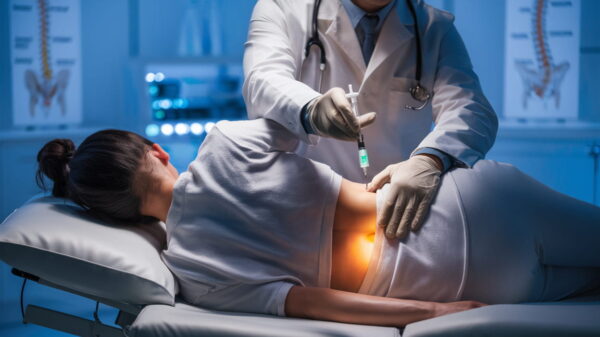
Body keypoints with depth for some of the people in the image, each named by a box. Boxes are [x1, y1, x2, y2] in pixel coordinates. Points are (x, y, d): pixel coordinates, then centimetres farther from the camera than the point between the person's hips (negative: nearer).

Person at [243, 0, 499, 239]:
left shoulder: (437, 29, 10)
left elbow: (472, 110, -7)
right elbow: (263, 83, -14)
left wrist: (430, 159, -30)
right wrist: (311, 110, -38)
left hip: (394, 223, 2)